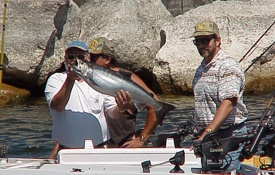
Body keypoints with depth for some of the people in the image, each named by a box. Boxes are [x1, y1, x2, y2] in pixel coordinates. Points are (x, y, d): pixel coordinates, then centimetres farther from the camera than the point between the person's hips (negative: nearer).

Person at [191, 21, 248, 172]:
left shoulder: (228, 67, -12)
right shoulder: (201, 69, 17)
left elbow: (228, 103, -23)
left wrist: (207, 134, -30)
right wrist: (204, 134, 12)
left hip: (229, 135, -8)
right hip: (206, 133, 8)